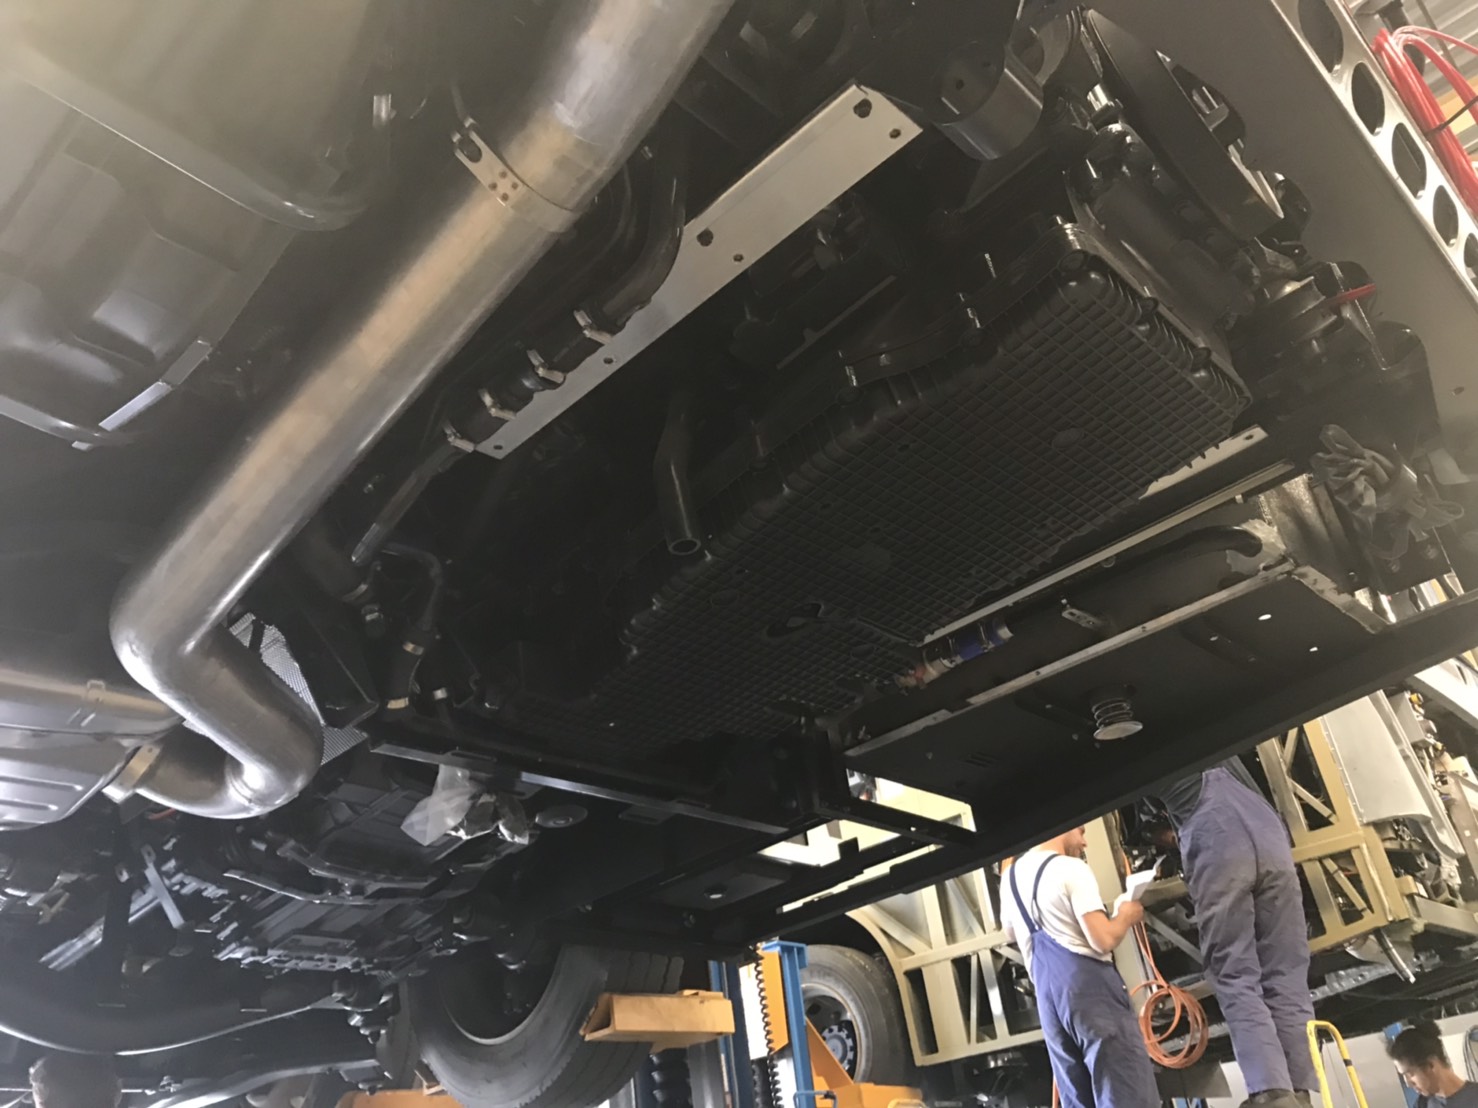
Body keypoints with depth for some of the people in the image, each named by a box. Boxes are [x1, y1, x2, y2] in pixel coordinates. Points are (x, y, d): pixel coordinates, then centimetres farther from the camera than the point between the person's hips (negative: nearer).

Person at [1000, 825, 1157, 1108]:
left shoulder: (1010, 876, 14)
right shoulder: (1071, 868, -9)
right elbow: (1103, 940, -16)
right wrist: (1126, 916, 4)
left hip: (1047, 992, 7)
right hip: (1089, 987, -7)